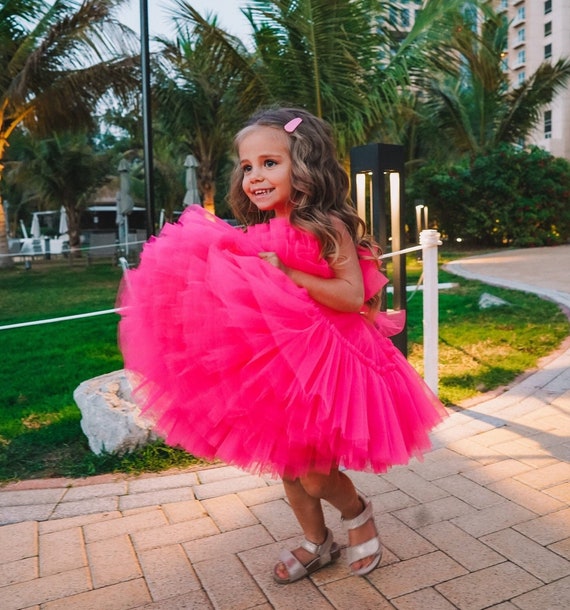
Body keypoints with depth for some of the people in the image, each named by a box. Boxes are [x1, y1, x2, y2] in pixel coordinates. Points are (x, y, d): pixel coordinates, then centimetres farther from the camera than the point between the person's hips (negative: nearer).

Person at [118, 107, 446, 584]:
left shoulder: (327, 226, -14)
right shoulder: (261, 234, 4)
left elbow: (353, 296, -23)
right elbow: (242, 293, 11)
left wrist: (285, 273, -26)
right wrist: (230, 269, -7)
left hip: (321, 359, -6)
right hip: (275, 360, 7)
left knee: (312, 471, -1)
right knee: (287, 464, 16)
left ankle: (358, 512, 33)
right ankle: (316, 543, 41)